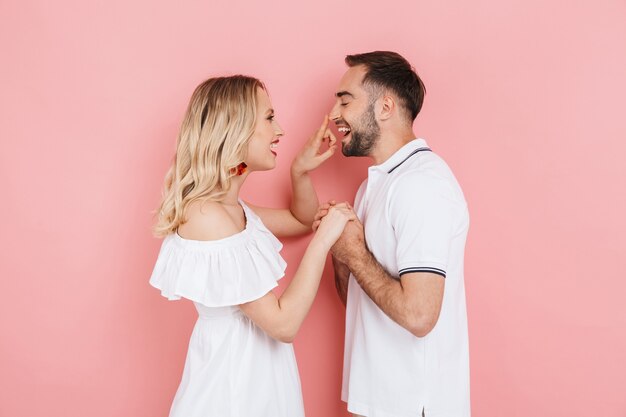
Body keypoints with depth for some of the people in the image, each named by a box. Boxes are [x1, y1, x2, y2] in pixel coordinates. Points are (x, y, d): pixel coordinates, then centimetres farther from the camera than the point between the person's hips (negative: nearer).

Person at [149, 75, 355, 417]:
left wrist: (301, 170, 3)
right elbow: (284, 324, -25)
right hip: (233, 388, -9)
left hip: (254, 373, 9)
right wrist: (323, 239, -21)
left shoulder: (230, 208, 4)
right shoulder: (207, 216, -25)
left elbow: (300, 220, 21)